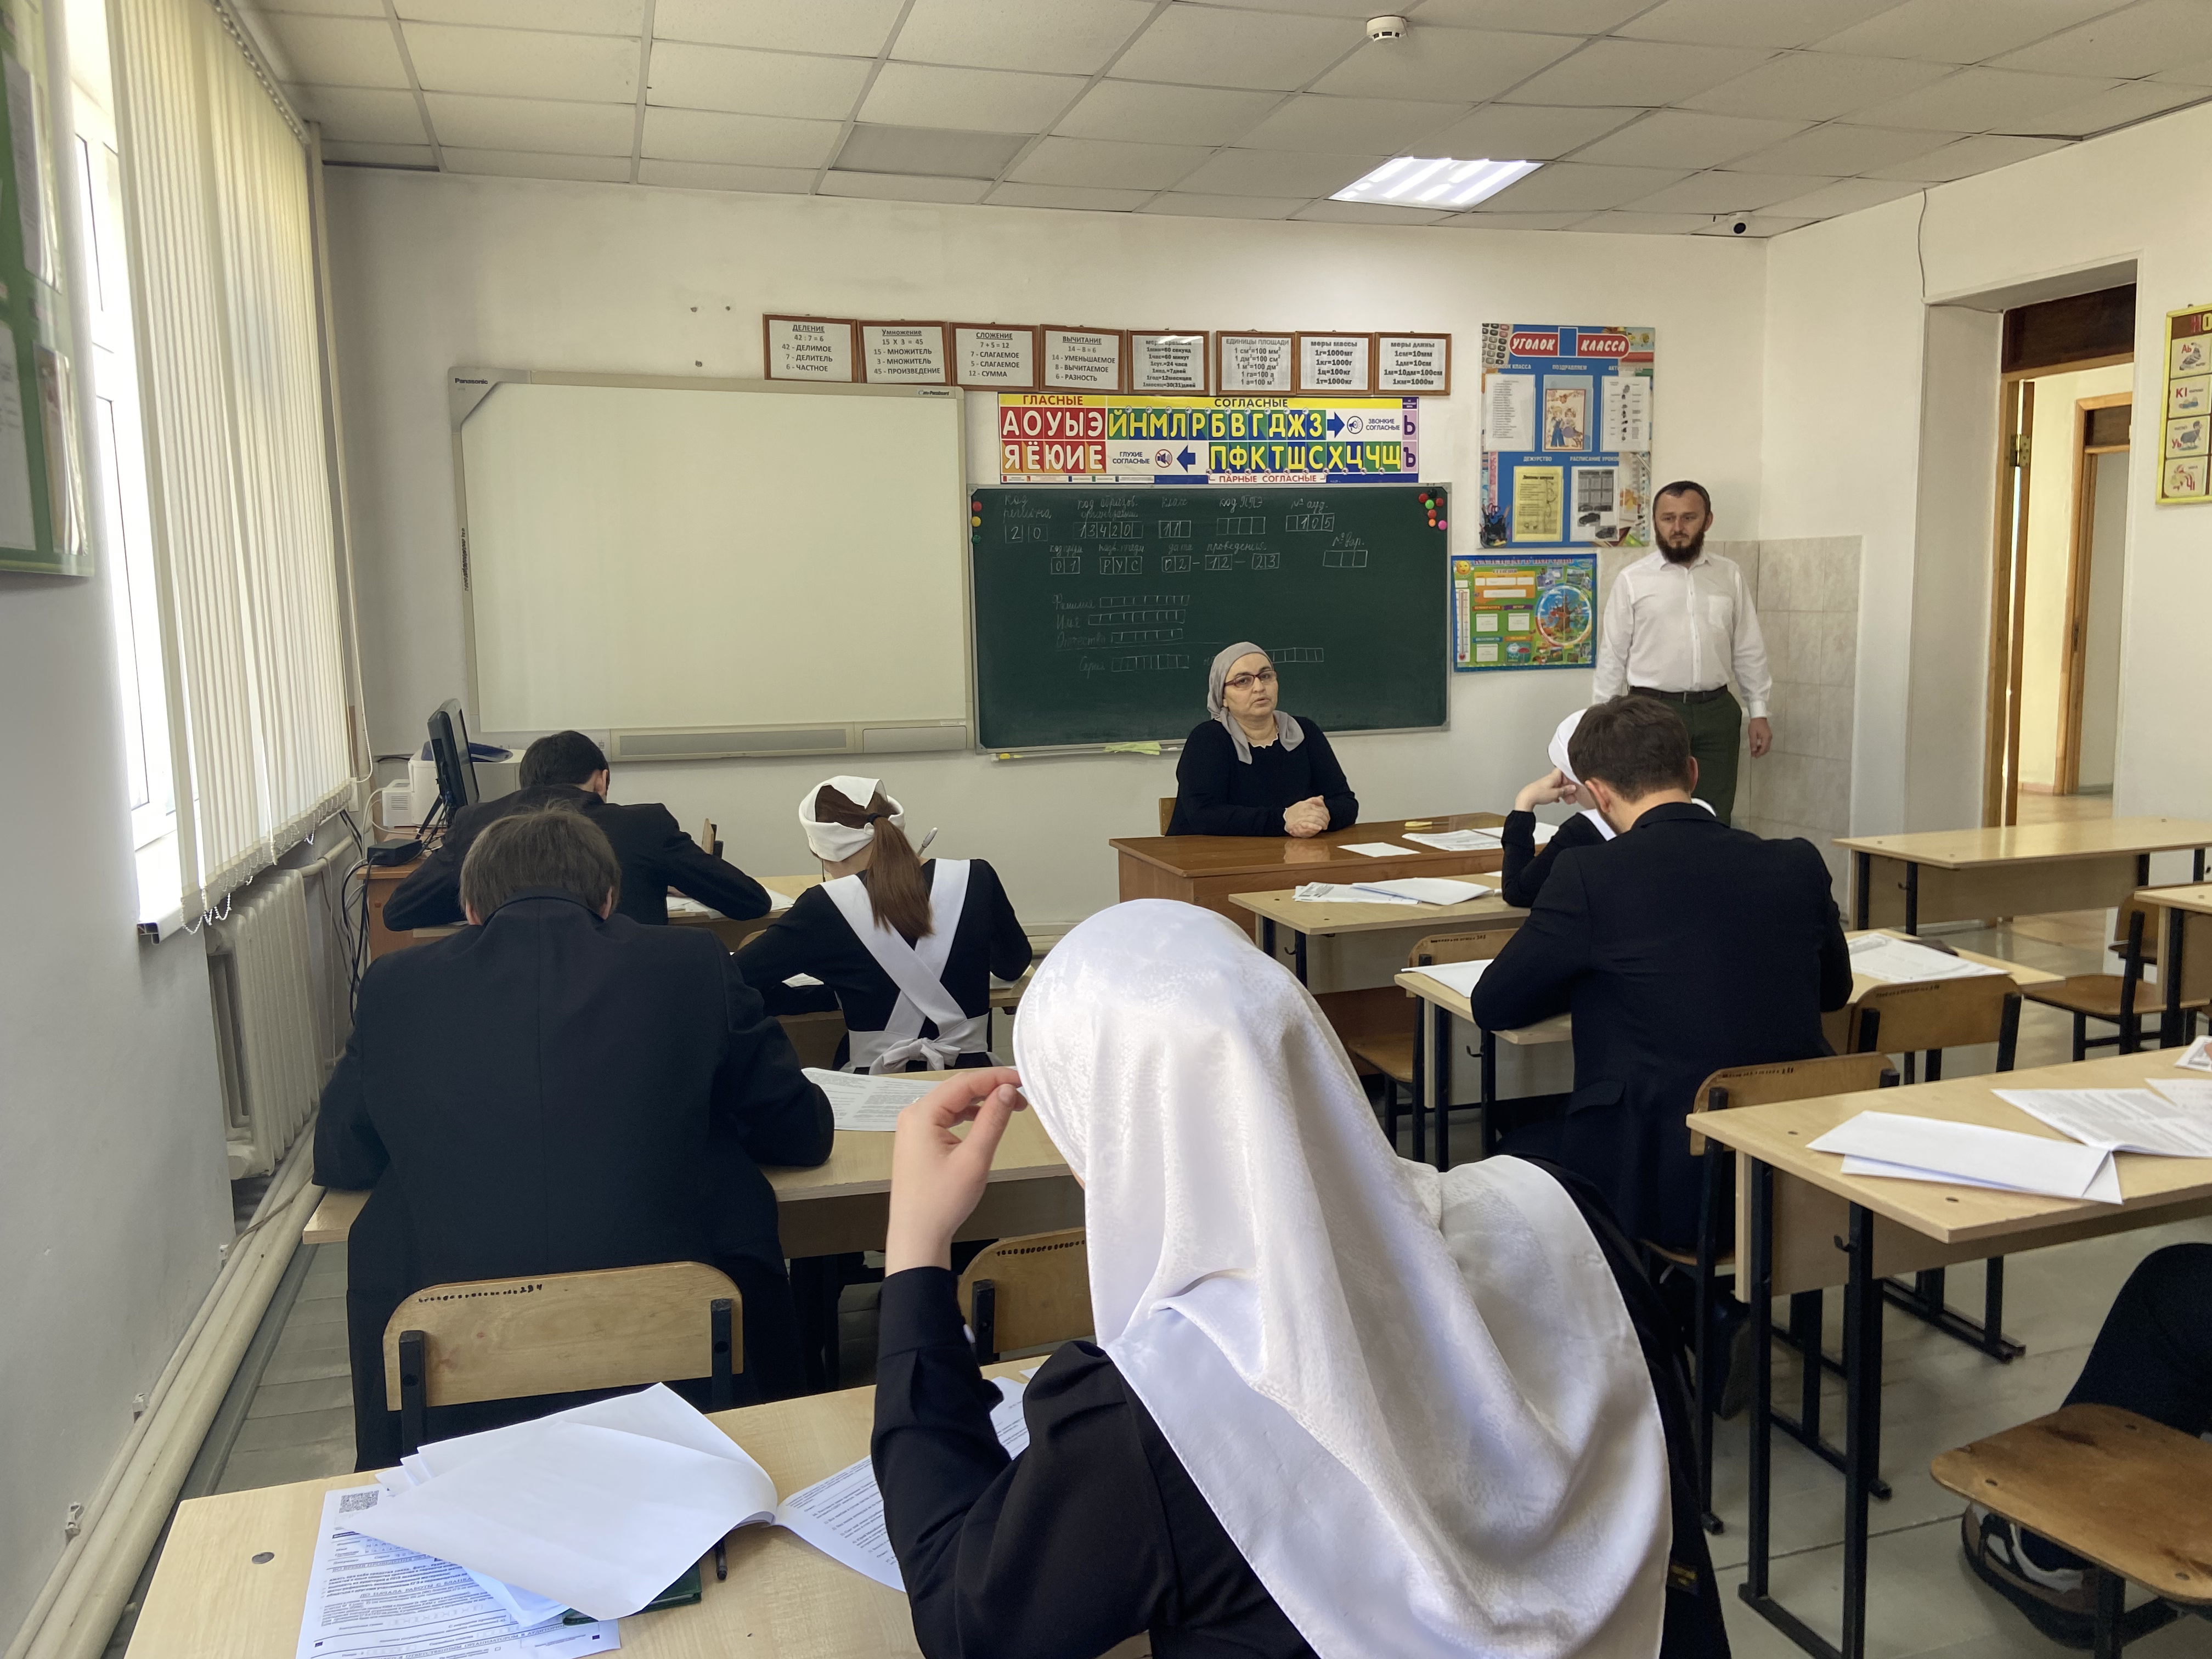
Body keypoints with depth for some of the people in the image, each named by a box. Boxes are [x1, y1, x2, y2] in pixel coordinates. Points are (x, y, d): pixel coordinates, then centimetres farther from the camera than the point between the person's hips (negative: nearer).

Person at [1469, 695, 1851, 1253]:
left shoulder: (1589, 872, -12)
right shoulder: (1799, 865, 0)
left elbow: (1492, 1006, -2)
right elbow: (1835, 991, 19)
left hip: (1666, 1187, -5)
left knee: (1521, 1149, 24)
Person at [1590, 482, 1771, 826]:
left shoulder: (1730, 576, 8)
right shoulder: (1632, 580, 1)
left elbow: (1749, 650, 12)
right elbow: (1612, 656, 2)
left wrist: (1759, 712, 8)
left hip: (1716, 711, 3)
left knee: (1716, 820, 5)